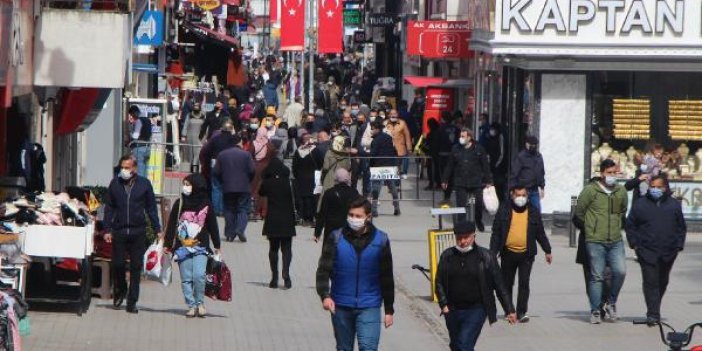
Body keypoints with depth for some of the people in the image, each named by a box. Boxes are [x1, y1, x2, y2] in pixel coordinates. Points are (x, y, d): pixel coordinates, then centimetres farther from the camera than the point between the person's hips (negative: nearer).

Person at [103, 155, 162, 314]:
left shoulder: (144, 184, 4)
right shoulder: (115, 183, 5)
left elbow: (151, 208, 9)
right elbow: (108, 208, 9)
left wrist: (157, 230, 6)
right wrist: (107, 230, 2)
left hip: (138, 231, 0)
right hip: (119, 231, 0)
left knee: (136, 266, 1)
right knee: (117, 264, -1)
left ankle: (132, 302, 6)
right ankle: (119, 290, 27)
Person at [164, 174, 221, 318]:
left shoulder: (206, 205, 3)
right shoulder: (179, 204, 4)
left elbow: (212, 226, 11)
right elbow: (171, 225, 8)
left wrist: (217, 246, 14)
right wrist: (167, 245, 6)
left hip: (200, 247, -2)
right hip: (182, 247, 2)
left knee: (199, 275, -16)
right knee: (186, 279, 1)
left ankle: (200, 302, 3)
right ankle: (191, 305, 10)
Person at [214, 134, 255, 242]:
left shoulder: (222, 155, 3)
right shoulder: (246, 155, -4)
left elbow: (216, 172, 1)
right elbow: (252, 171, -7)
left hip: (227, 188, 2)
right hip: (244, 188, -2)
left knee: (229, 210, 10)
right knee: (243, 209, 3)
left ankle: (230, 234, 7)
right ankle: (240, 229, -17)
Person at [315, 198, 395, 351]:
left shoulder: (380, 240, 0)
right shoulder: (336, 238, -1)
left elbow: (387, 278, 6)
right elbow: (323, 269, -7)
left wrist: (389, 310, 7)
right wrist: (324, 295, -24)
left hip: (369, 306, -2)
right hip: (341, 306, 2)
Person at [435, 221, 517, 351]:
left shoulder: (485, 257, -4)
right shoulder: (447, 256, 3)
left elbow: (499, 285, -1)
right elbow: (439, 283, 8)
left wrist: (509, 310, -2)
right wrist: (443, 305, -5)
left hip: (476, 310, -4)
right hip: (452, 310, 4)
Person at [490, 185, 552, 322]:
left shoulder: (533, 212, 7)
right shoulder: (504, 211, 3)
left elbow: (540, 234, 14)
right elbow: (496, 233, 3)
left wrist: (547, 251, 14)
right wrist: (493, 252, -2)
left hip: (526, 254, 0)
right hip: (508, 253, 0)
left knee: (524, 283, -8)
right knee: (507, 283, 10)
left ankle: (522, 312, -6)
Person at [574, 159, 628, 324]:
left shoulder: (621, 191, 8)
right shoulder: (591, 190, -6)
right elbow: (579, 212, 2)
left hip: (615, 241, 3)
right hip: (595, 241, -3)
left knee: (620, 271, -11)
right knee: (596, 276, 0)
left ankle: (611, 303, 11)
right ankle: (595, 311, 8)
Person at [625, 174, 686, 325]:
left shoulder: (674, 205, 7)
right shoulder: (640, 204, 3)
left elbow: (681, 227, 13)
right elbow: (630, 226, 9)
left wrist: (679, 245, 4)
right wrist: (634, 243, -1)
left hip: (668, 253, 3)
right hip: (647, 251, -3)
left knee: (662, 282, 14)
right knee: (651, 282, -11)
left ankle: (654, 311, 31)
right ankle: (653, 314, -12)